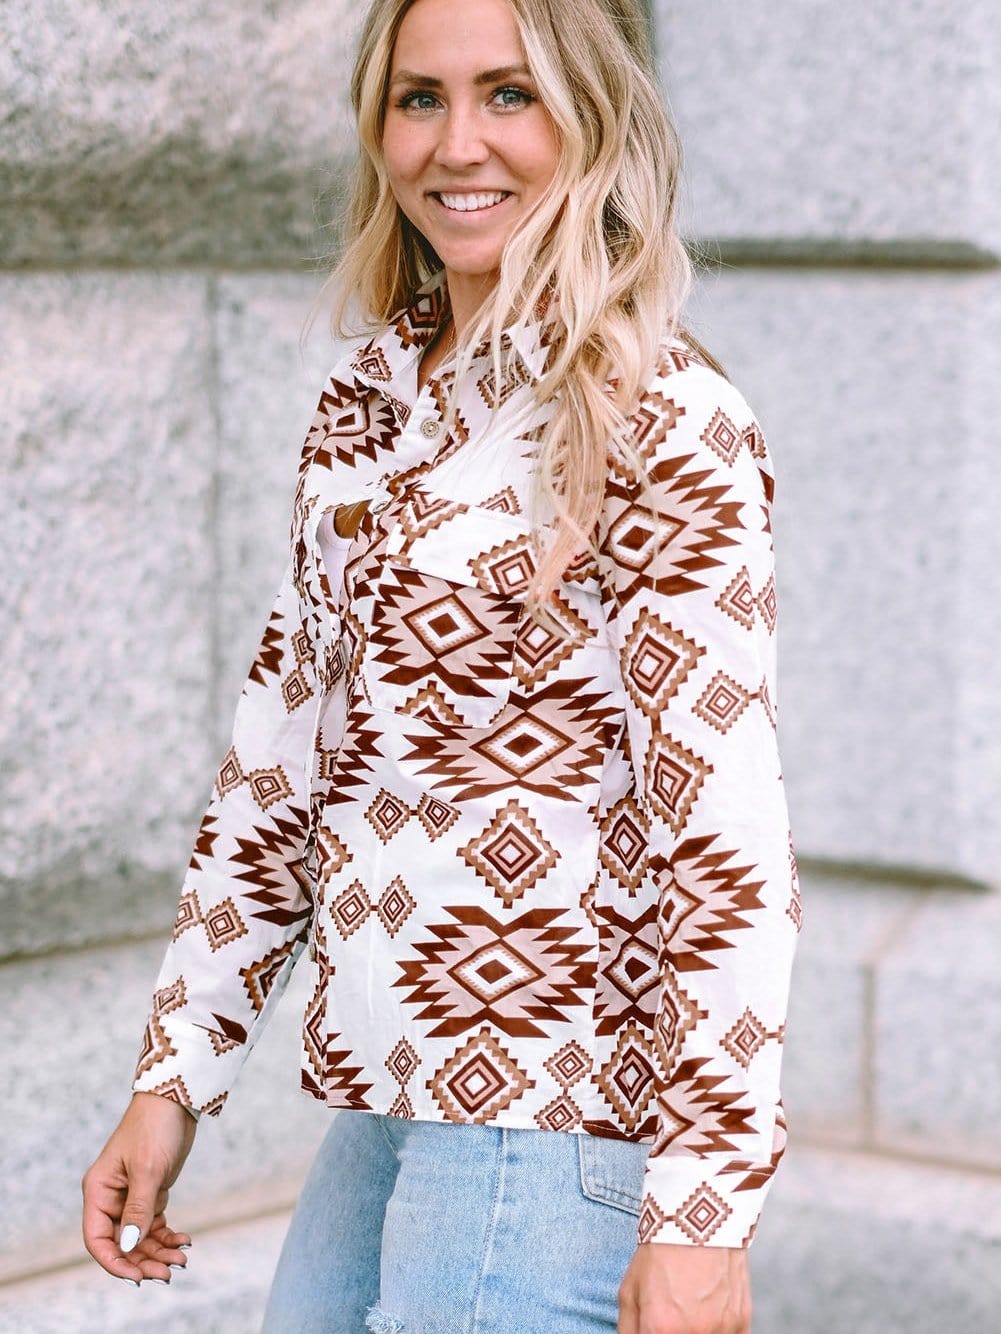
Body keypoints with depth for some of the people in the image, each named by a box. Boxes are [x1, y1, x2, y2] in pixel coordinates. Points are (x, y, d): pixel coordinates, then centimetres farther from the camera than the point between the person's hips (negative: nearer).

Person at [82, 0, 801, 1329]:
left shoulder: (660, 421, -12)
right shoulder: (365, 400, 10)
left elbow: (726, 829, -16)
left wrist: (703, 1212, -19)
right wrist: (177, 1073, 12)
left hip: (553, 1123, -7)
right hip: (381, 1108, 7)